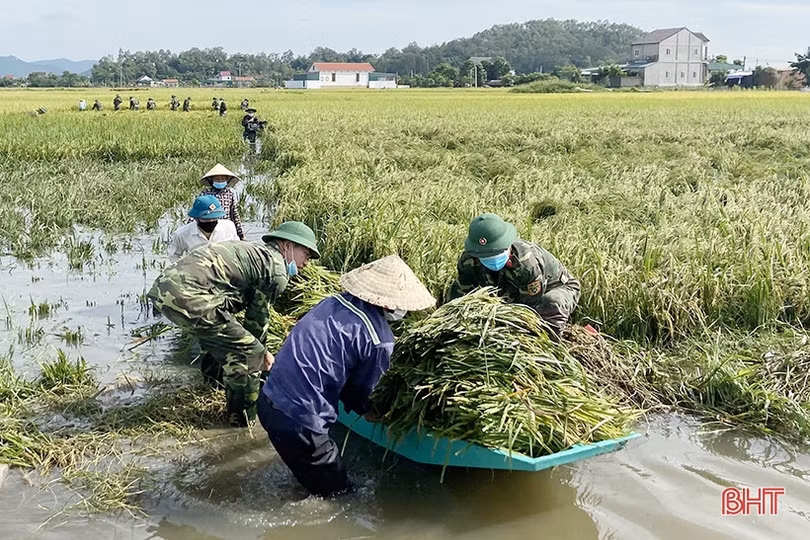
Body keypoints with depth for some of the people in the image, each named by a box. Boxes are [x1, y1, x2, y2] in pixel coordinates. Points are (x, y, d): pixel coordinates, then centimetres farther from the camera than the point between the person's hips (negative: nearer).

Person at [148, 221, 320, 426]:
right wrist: (261, 352, 25)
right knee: (248, 353, 2)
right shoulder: (277, 270, -1)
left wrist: (259, 349, 41)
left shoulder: (254, 252, 27)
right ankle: (243, 416, 15)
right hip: (188, 297, -10)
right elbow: (258, 316, 7)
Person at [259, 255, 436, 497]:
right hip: (298, 422, -8)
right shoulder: (380, 340, -16)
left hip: (269, 399, 8)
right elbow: (361, 396, 0)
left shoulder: (334, 303, 4)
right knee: (334, 490, 13)